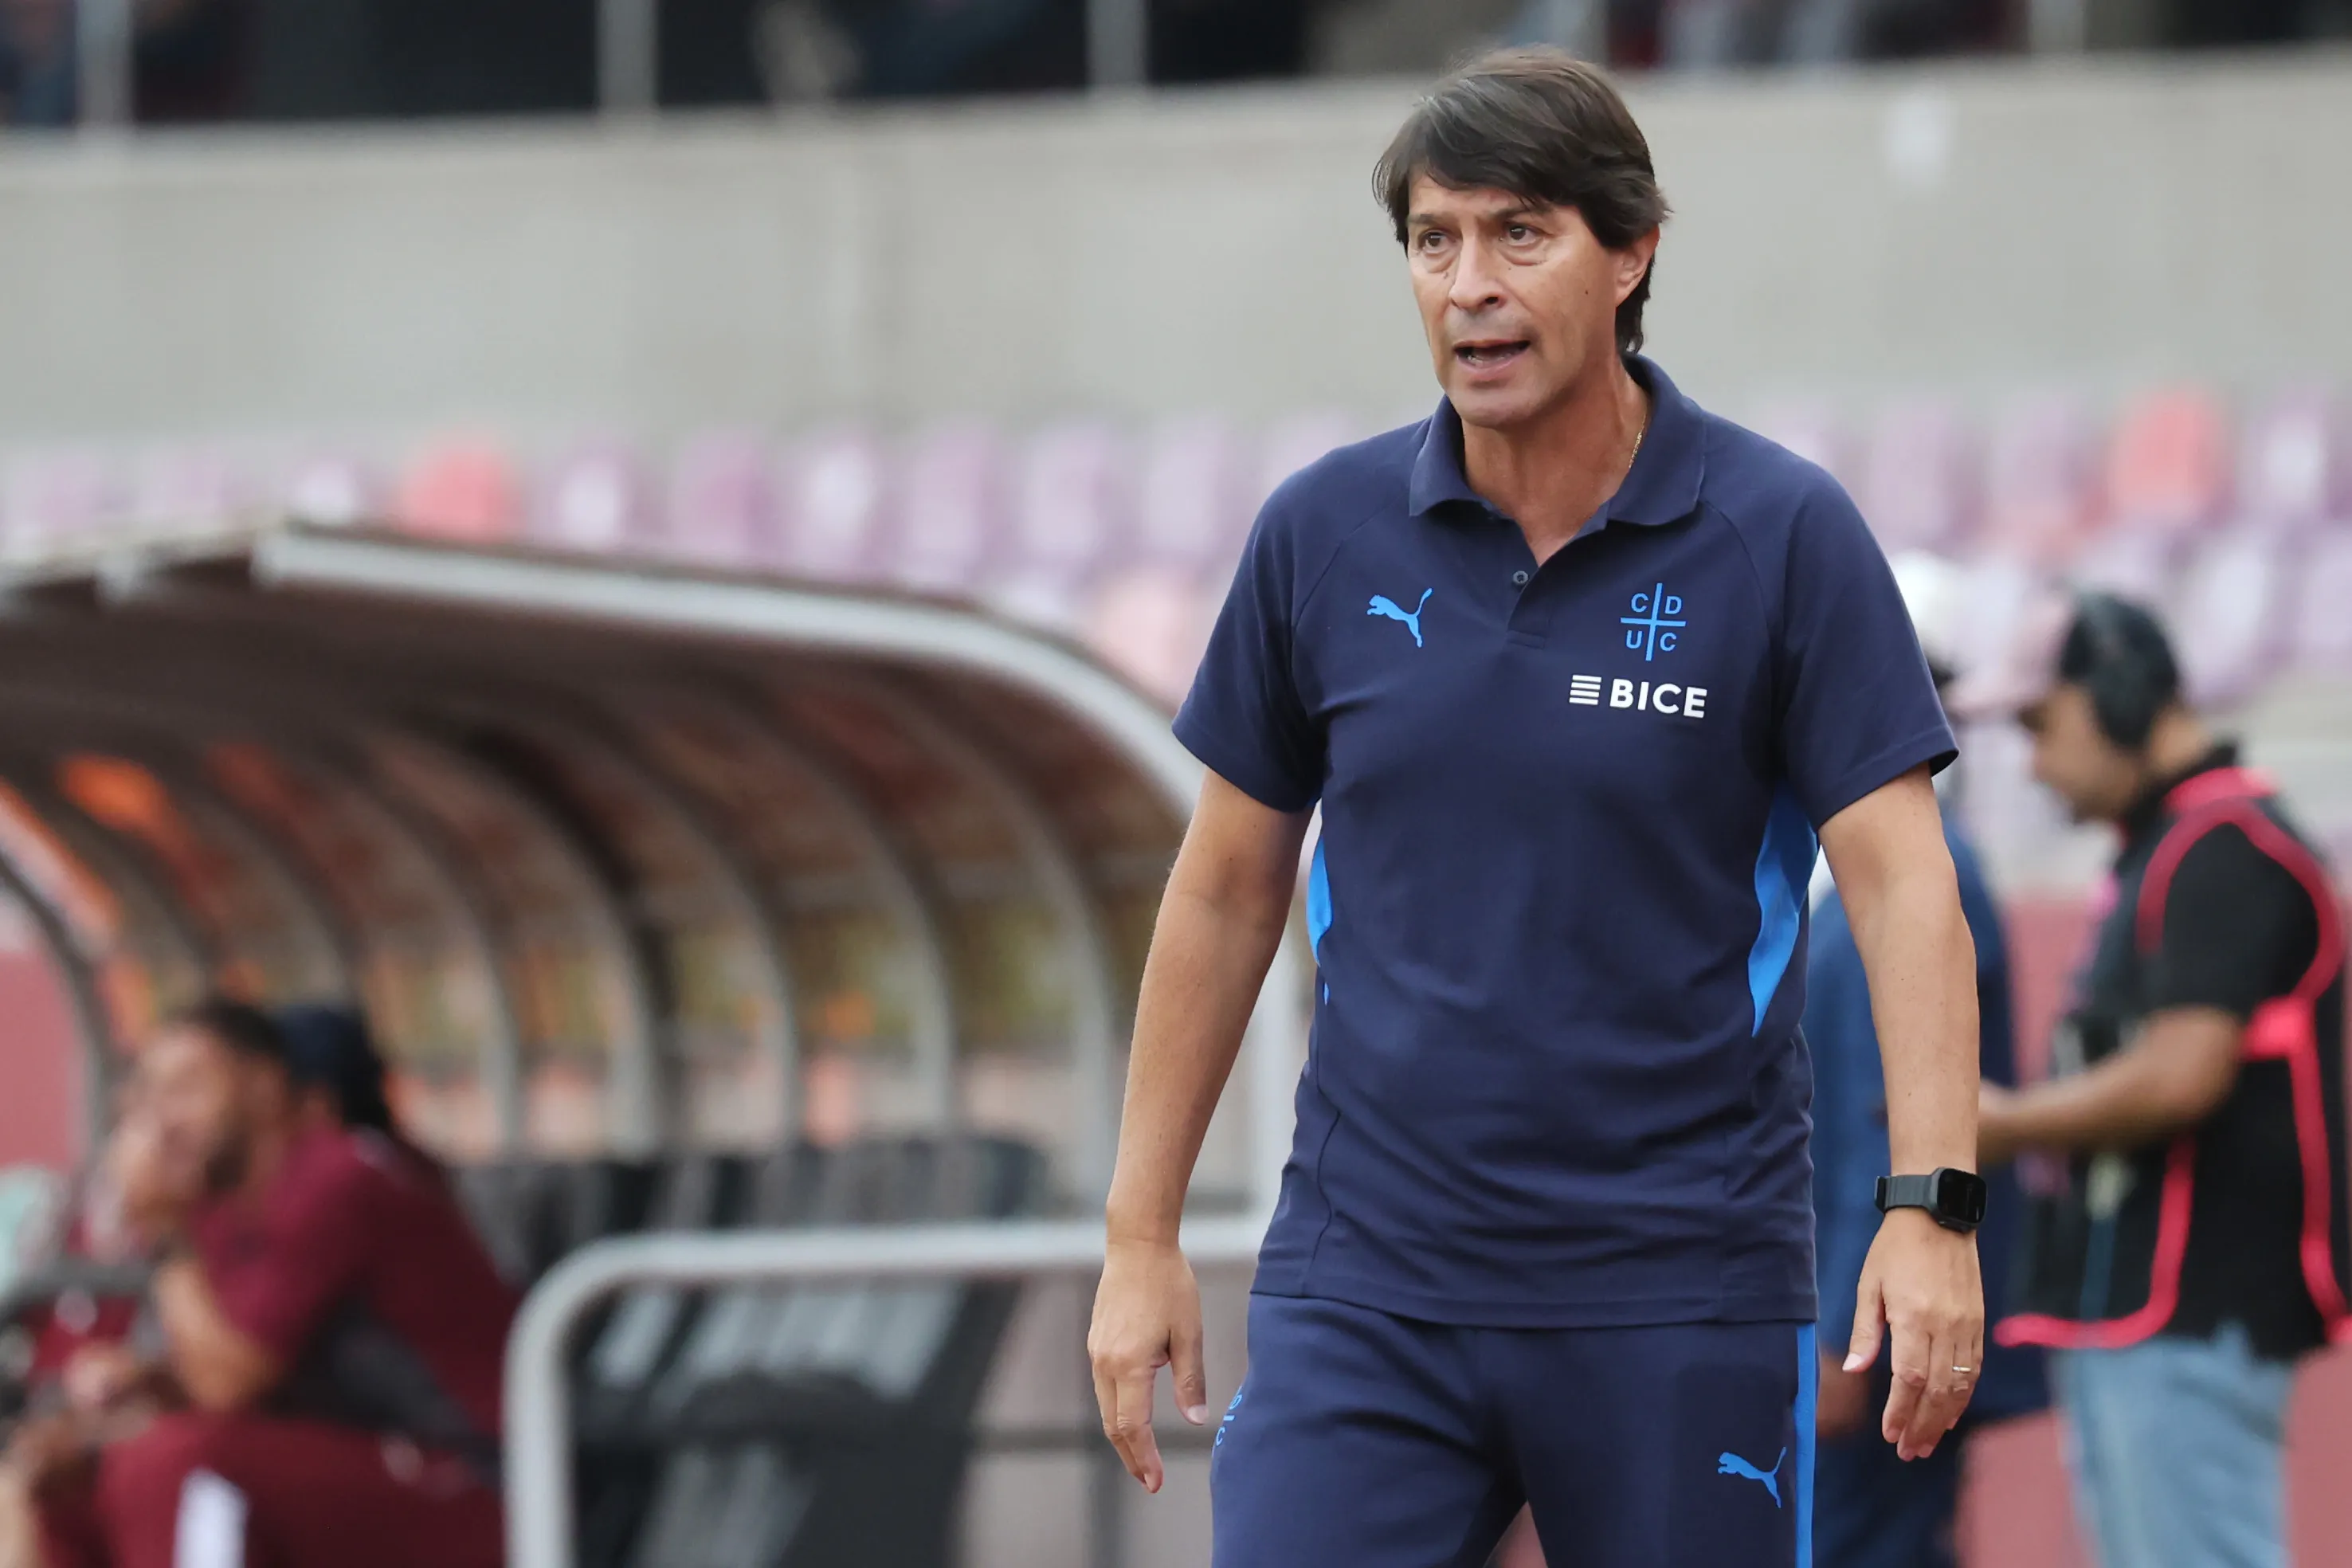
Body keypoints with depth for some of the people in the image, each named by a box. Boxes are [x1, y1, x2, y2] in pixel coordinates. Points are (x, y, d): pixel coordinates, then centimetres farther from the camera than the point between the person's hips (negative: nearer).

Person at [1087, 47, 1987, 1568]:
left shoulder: (1786, 533, -5)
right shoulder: (1323, 533, 4)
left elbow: (1903, 881, -10)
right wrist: (1142, 1233, 11)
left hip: (1682, 1303, -2)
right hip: (1362, 1284, 2)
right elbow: (1229, 887, 12)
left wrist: (1932, 1206, -23)